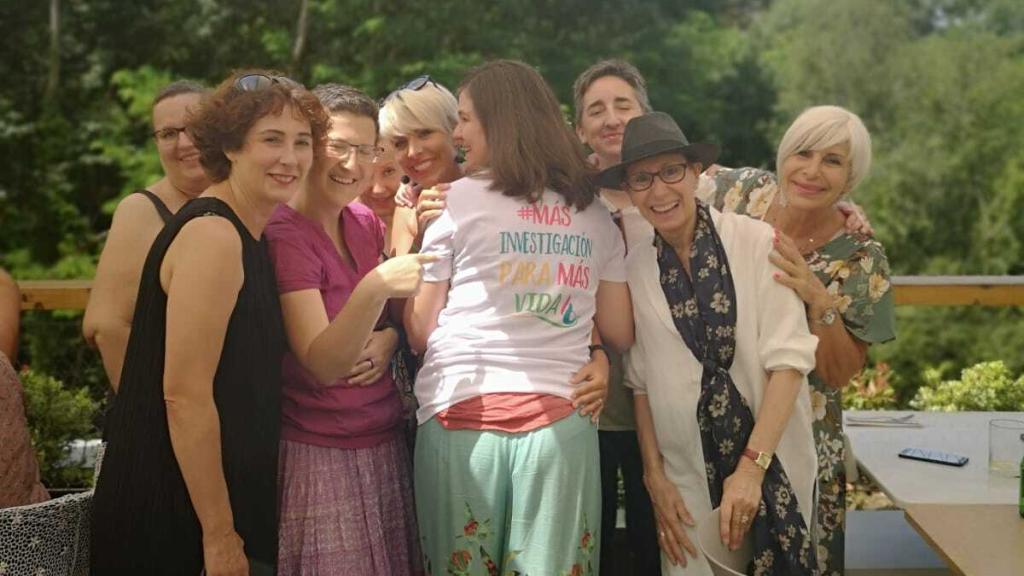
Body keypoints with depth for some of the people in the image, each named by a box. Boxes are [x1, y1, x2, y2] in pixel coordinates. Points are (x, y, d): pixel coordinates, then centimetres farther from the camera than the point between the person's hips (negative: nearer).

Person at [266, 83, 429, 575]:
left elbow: (404, 317, 17)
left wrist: (388, 338, -5)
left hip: (385, 443, 6)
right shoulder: (283, 231, -13)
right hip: (319, 454, -6)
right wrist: (374, 287, -36)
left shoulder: (366, 222, 6)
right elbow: (322, 365, -21)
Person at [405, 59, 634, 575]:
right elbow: (620, 334, 11)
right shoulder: (596, 215, 11)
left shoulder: (460, 199, 0)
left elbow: (419, 333, 2)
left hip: (462, 417, -3)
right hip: (559, 421, 3)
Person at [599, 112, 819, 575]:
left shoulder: (757, 242, -11)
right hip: (686, 475, 2)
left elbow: (788, 361, -12)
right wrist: (654, 476, 1)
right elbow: (641, 381, 5)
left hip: (772, 465, -2)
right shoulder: (633, 267, -2)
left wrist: (751, 467, -16)